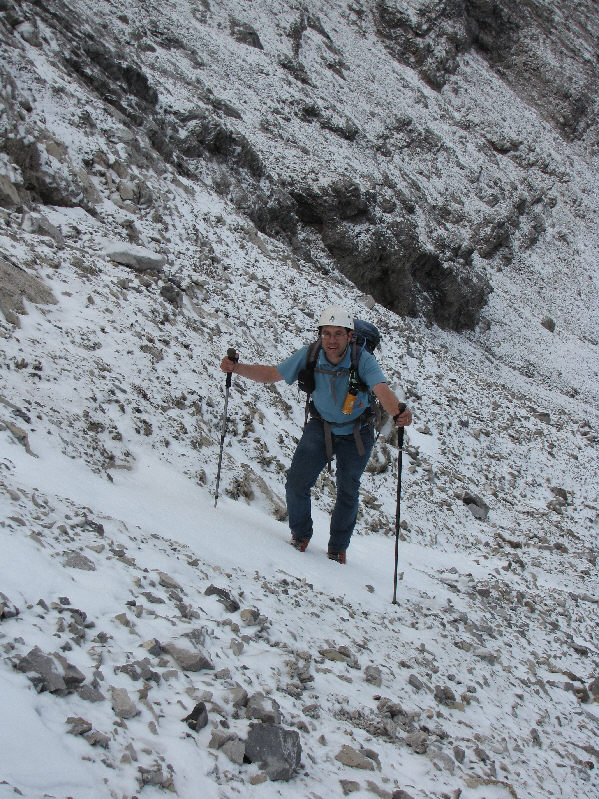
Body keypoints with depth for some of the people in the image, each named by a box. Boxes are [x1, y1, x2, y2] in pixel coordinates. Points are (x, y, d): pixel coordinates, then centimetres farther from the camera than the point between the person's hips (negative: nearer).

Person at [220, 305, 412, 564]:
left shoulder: (363, 360, -30)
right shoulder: (310, 356, -22)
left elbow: (382, 390, -45)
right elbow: (271, 374, -16)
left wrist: (398, 412, -67)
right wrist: (235, 367, -31)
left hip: (356, 433, -1)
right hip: (321, 426, 2)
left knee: (348, 492, 9)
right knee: (296, 483, -7)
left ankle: (338, 548, 31)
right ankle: (300, 535, 20)